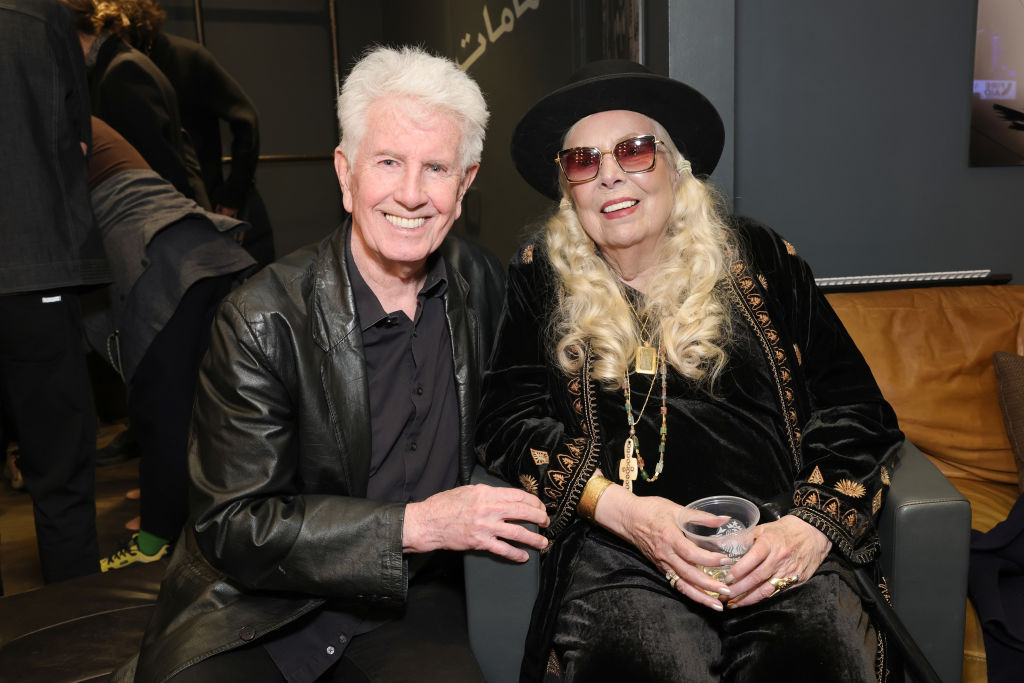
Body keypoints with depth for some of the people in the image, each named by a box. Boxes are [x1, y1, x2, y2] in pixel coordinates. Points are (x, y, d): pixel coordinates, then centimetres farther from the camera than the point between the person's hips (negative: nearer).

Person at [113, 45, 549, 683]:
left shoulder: (483, 284, -1)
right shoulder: (263, 319, -15)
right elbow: (231, 525, -14)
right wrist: (414, 525, -21)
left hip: (405, 603, 3)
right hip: (255, 613, -2)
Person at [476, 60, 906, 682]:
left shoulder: (760, 260, 13)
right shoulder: (541, 279, 13)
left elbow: (856, 411, 10)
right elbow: (510, 419, 5)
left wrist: (811, 526, -6)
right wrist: (621, 509, -10)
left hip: (779, 541, 2)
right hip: (620, 553, -1)